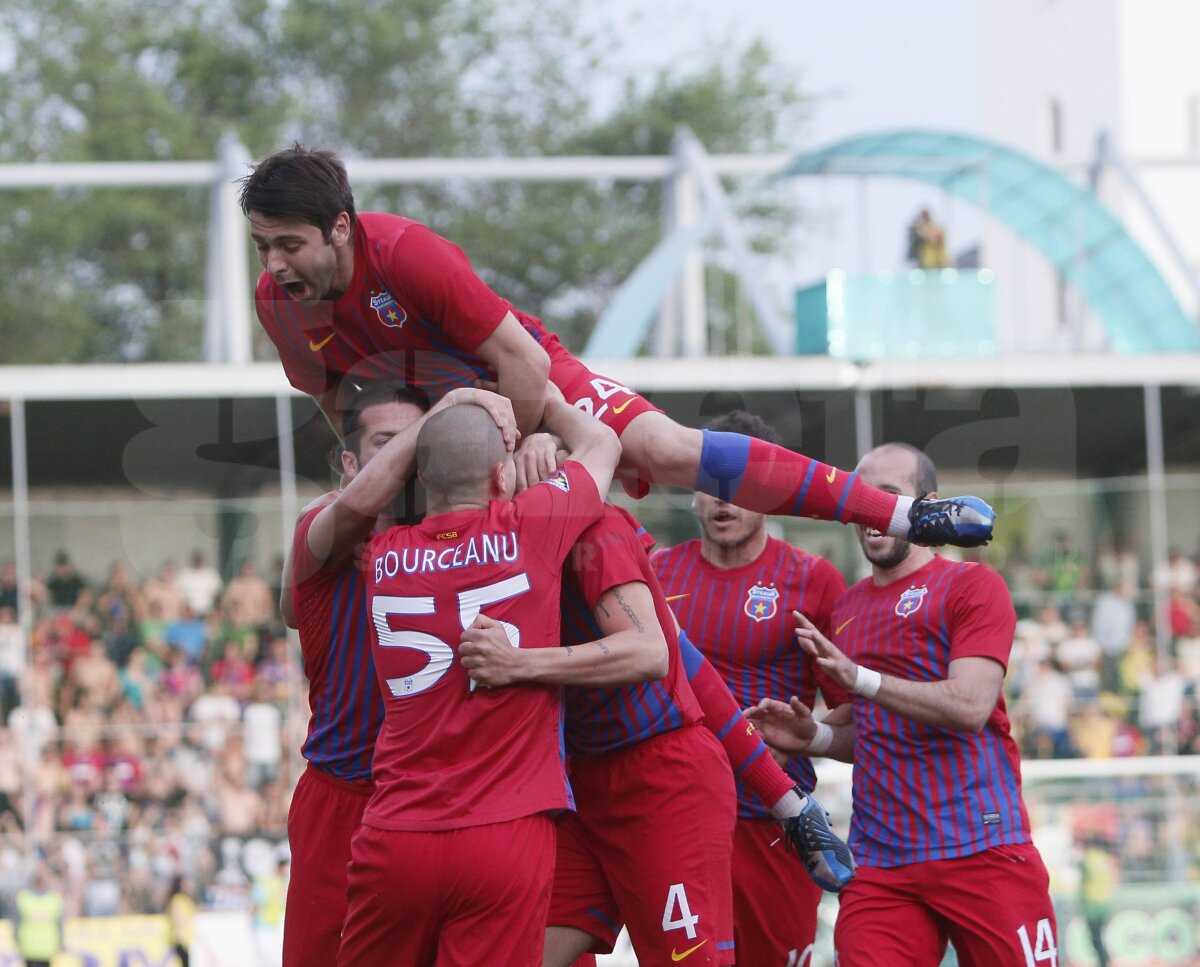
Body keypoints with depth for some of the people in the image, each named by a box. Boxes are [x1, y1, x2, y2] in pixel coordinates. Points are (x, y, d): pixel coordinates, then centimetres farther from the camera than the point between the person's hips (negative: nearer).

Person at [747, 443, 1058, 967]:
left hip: (980, 850, -5)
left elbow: (970, 706, -15)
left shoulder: (972, 586, -2)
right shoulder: (846, 607, 19)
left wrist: (861, 678, -21)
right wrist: (814, 736, 6)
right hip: (879, 861, 5)